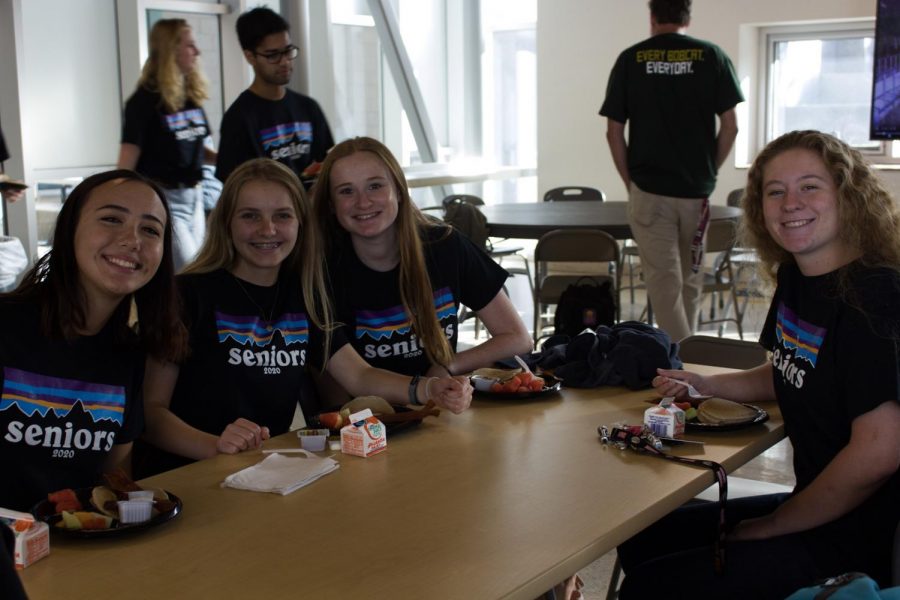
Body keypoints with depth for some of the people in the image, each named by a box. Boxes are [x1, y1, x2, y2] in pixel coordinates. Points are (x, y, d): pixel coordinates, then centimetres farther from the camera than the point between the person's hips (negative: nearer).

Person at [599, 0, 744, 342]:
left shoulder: (631, 59, 0)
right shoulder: (711, 56, 1)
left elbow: (614, 132, 0)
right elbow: (730, 126, -1)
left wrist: (630, 182, 9)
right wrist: (708, 172, 11)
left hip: (648, 189, -1)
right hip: (697, 190, 2)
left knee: (664, 281, 0)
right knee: (690, 278, 16)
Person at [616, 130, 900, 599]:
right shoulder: (795, 278, 6)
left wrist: (768, 528, -15)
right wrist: (703, 385, 5)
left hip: (859, 539, -9)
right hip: (816, 506, 9)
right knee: (641, 542, 15)